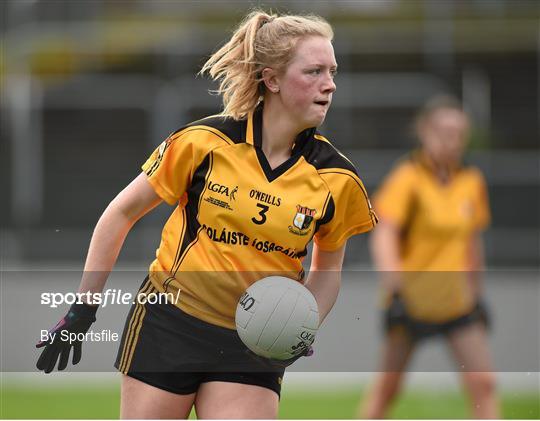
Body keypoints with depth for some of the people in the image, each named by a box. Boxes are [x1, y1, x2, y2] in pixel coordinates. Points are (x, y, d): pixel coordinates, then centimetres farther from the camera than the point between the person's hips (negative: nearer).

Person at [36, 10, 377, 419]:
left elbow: (327, 270, 12)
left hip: (252, 348, 1)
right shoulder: (205, 141, -11)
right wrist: (81, 310, 2)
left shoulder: (337, 178, -6)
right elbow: (121, 214, 1)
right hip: (168, 323, -1)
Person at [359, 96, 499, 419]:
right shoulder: (408, 178, -11)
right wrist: (392, 280, -39)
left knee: (483, 383, -8)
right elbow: (383, 235, -22)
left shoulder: (472, 182, 4)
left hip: (457, 301, 4)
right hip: (411, 296, -4)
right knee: (387, 389, 7)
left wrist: (475, 291, 21)